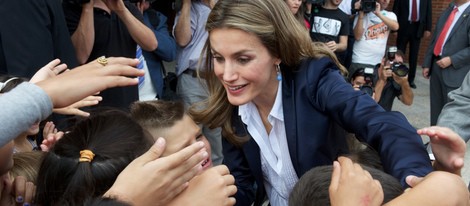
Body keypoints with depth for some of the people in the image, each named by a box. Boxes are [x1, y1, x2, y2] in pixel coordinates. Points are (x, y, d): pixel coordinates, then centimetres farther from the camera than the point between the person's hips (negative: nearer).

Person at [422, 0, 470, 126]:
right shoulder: (448, 11, 13)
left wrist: (452, 60, -18)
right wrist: (427, 63, 12)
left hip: (455, 72, -7)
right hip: (436, 66, 7)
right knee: (436, 108, 16)